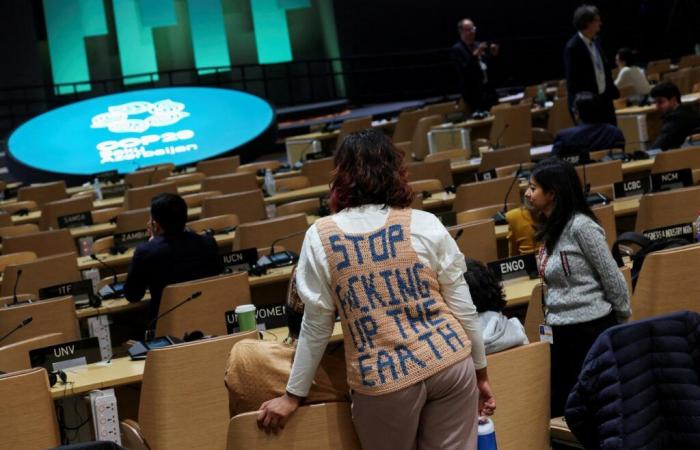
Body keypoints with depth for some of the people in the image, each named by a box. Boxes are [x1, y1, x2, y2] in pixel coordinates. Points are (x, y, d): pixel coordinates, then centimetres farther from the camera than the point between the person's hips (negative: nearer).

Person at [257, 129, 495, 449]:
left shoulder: (321, 237, -5)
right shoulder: (426, 225, -2)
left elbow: (316, 325, 0)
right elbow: (463, 308, 2)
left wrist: (293, 395, 11)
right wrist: (481, 371, 15)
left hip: (384, 381, -1)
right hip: (449, 363, 1)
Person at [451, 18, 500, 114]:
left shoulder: (479, 45, 14)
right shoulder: (456, 49, -6)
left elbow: (490, 67, 15)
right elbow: (463, 71, -19)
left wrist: (494, 55, -2)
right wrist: (475, 54, -25)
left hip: (488, 88, 6)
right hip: (472, 92, -6)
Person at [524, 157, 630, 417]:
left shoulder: (581, 226, -15)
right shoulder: (549, 228, 10)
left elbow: (612, 276, -12)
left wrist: (622, 316, -3)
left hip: (591, 327, -8)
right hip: (562, 329, 9)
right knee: (559, 403, 12)